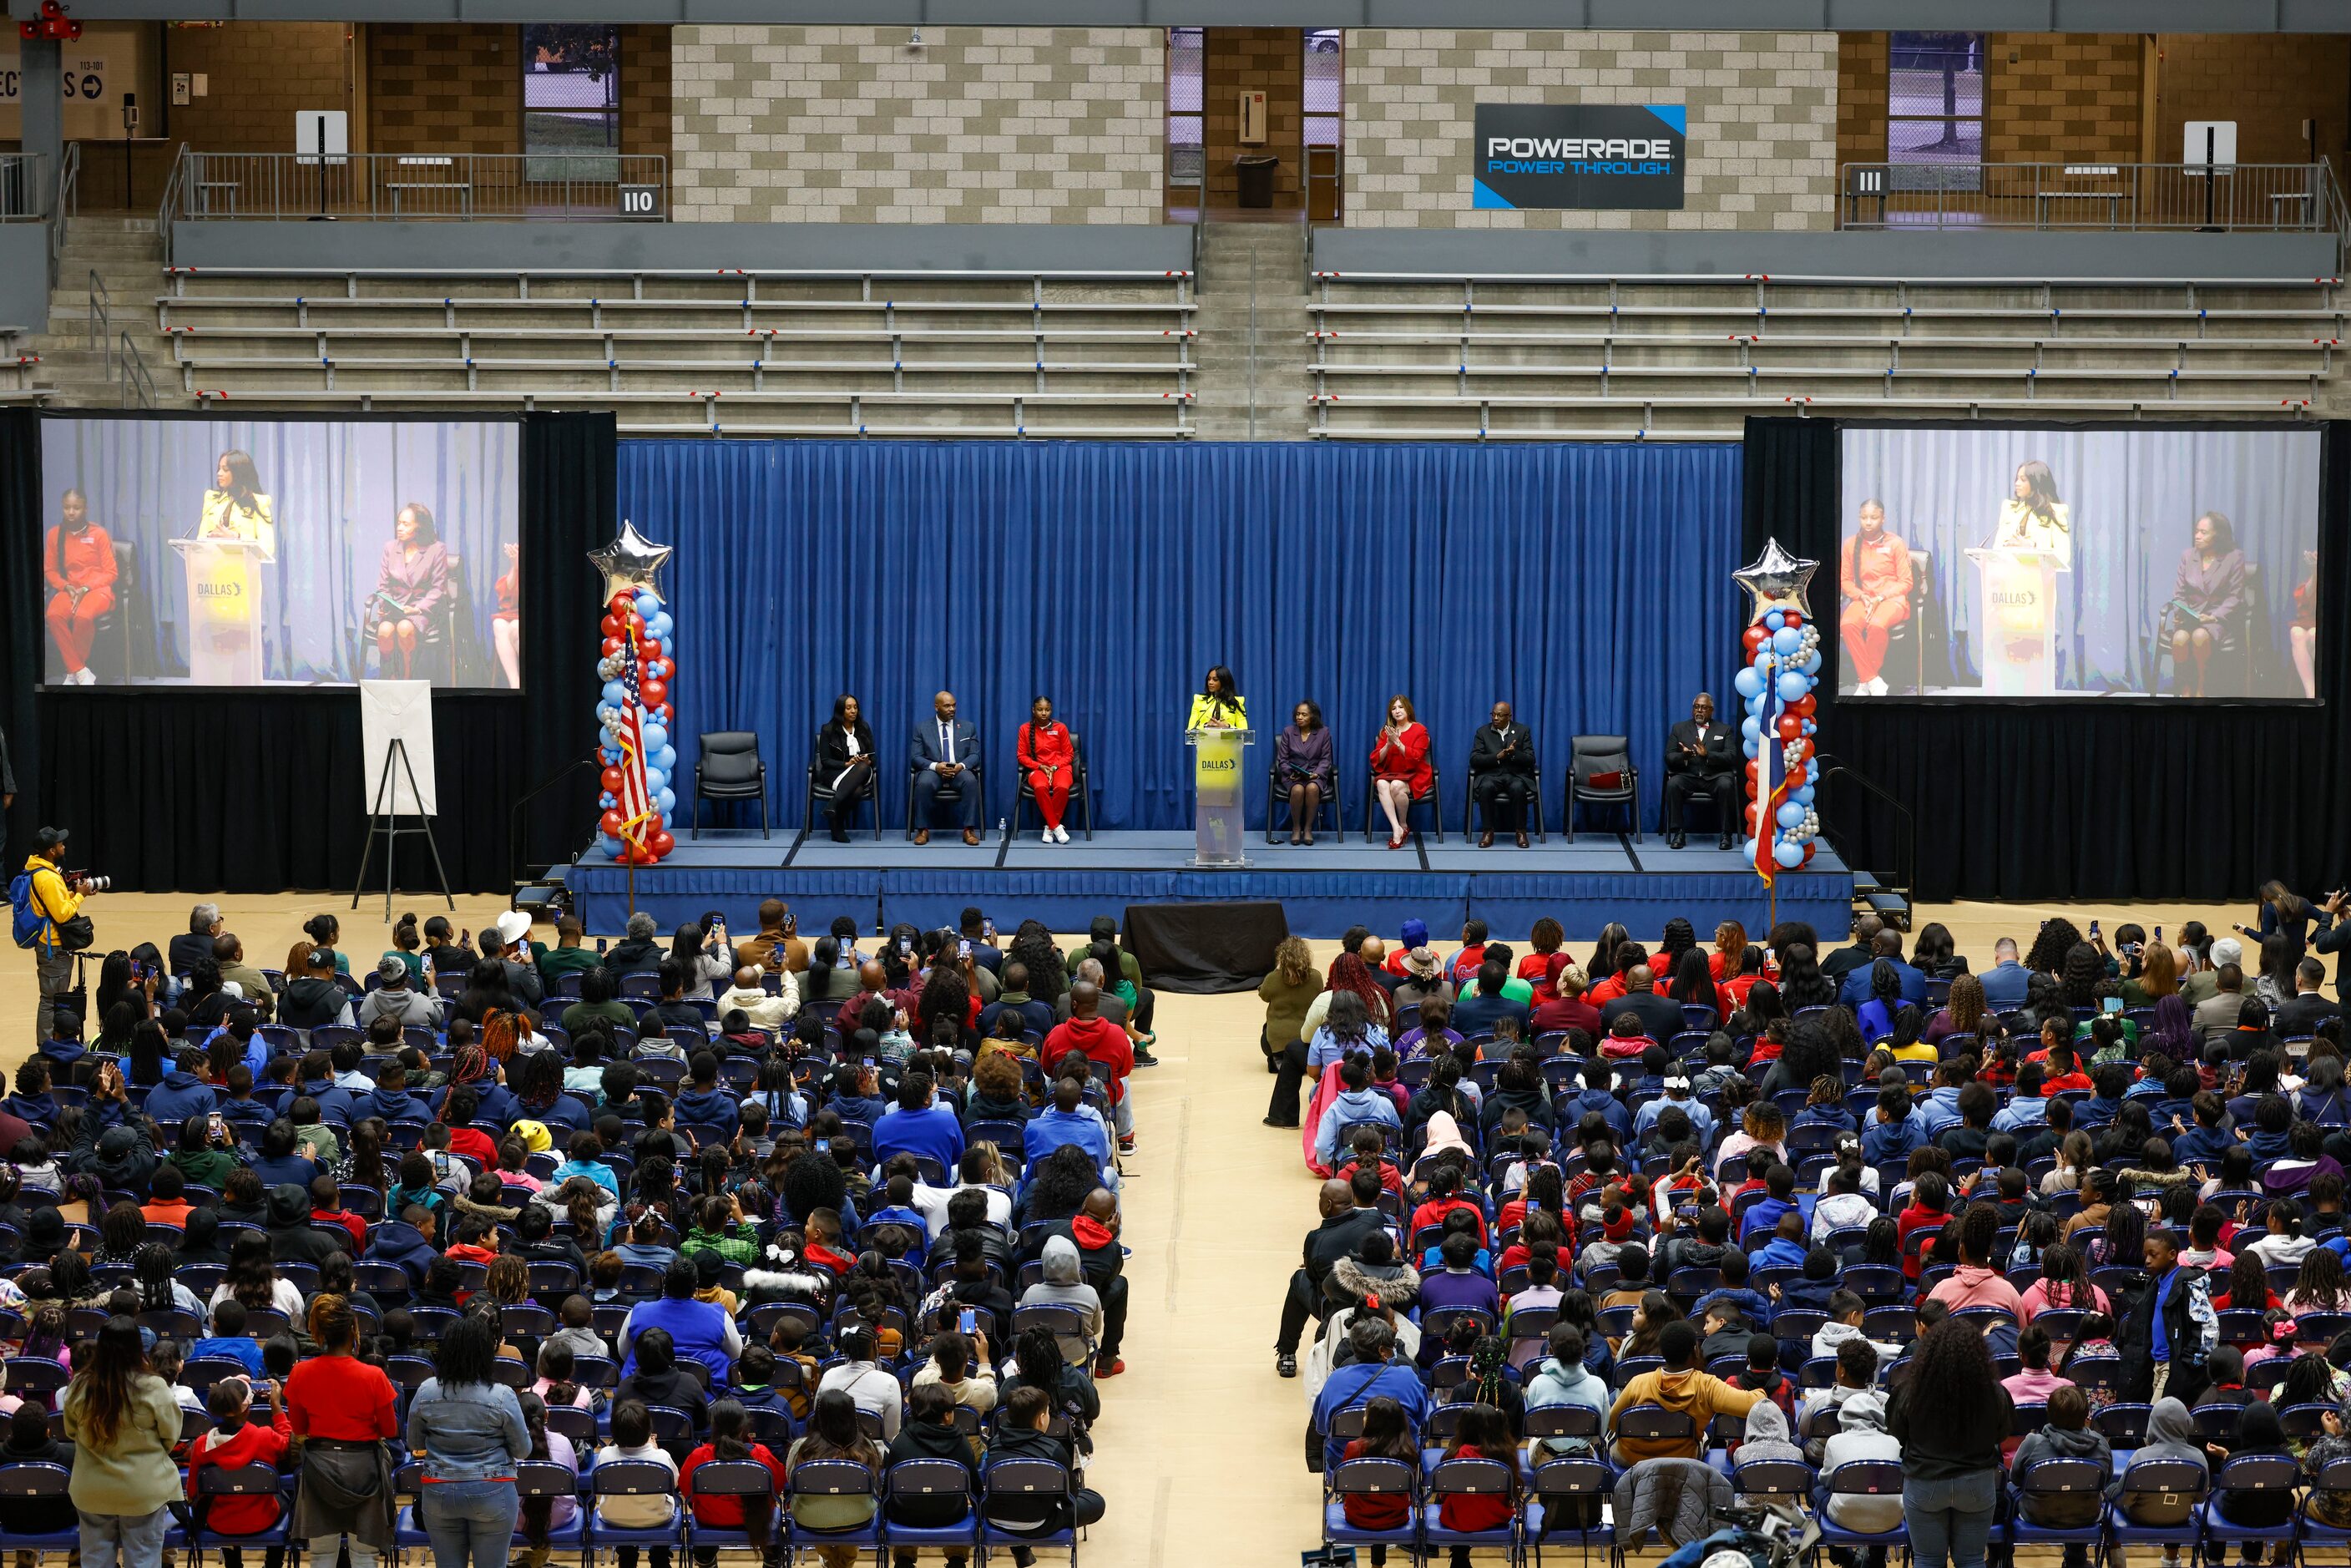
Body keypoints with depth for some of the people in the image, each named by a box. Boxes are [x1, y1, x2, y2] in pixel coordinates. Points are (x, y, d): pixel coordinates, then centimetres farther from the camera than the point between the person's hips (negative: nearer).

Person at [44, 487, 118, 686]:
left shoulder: (99, 534, -2)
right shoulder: (54, 535, 7)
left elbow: (110, 572, -1)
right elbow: (49, 570, 12)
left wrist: (85, 589, -14)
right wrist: (67, 587, -7)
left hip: (97, 588, -3)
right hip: (69, 589, 3)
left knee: (83, 616, -38)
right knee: (53, 615, -32)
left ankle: (73, 670, -13)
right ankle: (81, 673, -26)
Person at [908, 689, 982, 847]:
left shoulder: (968, 727, 14)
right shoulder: (922, 728, 10)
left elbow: (975, 755, 8)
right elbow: (915, 757, 2)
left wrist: (961, 766, -15)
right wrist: (936, 766, -18)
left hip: (960, 771, 1)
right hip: (933, 770, -1)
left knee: (971, 781, -34)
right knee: (924, 783, -36)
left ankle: (969, 830, -30)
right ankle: (923, 830, -25)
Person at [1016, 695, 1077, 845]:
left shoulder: (1060, 728, 4)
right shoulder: (1025, 729, 4)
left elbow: (1068, 754, 8)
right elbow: (1022, 755, 6)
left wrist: (1055, 767, -10)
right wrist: (1040, 767, -8)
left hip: (1060, 767, 0)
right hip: (1037, 769, 0)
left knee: (1062, 787, -37)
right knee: (1040, 787, -38)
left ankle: (1050, 827, -21)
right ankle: (1056, 827, -28)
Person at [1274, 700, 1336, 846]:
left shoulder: (1323, 732, 7)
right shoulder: (1288, 732, 9)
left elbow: (1325, 760, 5)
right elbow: (1282, 760, 7)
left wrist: (1316, 774, -13)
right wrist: (1290, 773, -12)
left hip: (1315, 775, 0)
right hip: (1292, 776, 0)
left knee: (1312, 788, -37)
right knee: (1298, 790, -35)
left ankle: (1308, 828, -22)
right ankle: (1296, 828, -17)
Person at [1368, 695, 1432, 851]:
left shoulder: (1420, 730, 3)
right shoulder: (1386, 731, 13)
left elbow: (1415, 757, -10)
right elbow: (1376, 760, 7)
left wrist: (1397, 742, -17)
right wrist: (1388, 745, -10)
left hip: (1415, 776, -3)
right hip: (1390, 774, 3)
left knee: (1396, 786, -35)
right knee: (1381, 784, -32)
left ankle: (1404, 825, -13)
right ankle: (1396, 829, -39)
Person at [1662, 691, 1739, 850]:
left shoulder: (1725, 730, 13)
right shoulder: (1679, 728, 16)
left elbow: (1731, 757, -2)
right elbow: (1669, 758, 7)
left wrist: (1707, 755, -18)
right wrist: (1684, 756, -17)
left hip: (1715, 776, -1)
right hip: (1688, 775, 1)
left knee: (1726, 785, -34)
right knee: (1673, 784, -32)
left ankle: (1725, 834, -25)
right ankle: (1678, 833, -26)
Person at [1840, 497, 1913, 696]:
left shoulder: (1896, 544, 2)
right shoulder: (1851, 544, 9)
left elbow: (1906, 582, 1)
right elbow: (1845, 580, 11)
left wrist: (1880, 598, -12)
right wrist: (1862, 597, -8)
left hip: (1892, 598, -3)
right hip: (1864, 598, 3)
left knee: (1877, 625, -38)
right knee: (1847, 624, -33)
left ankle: (1864, 680, -19)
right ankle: (1872, 680, -27)